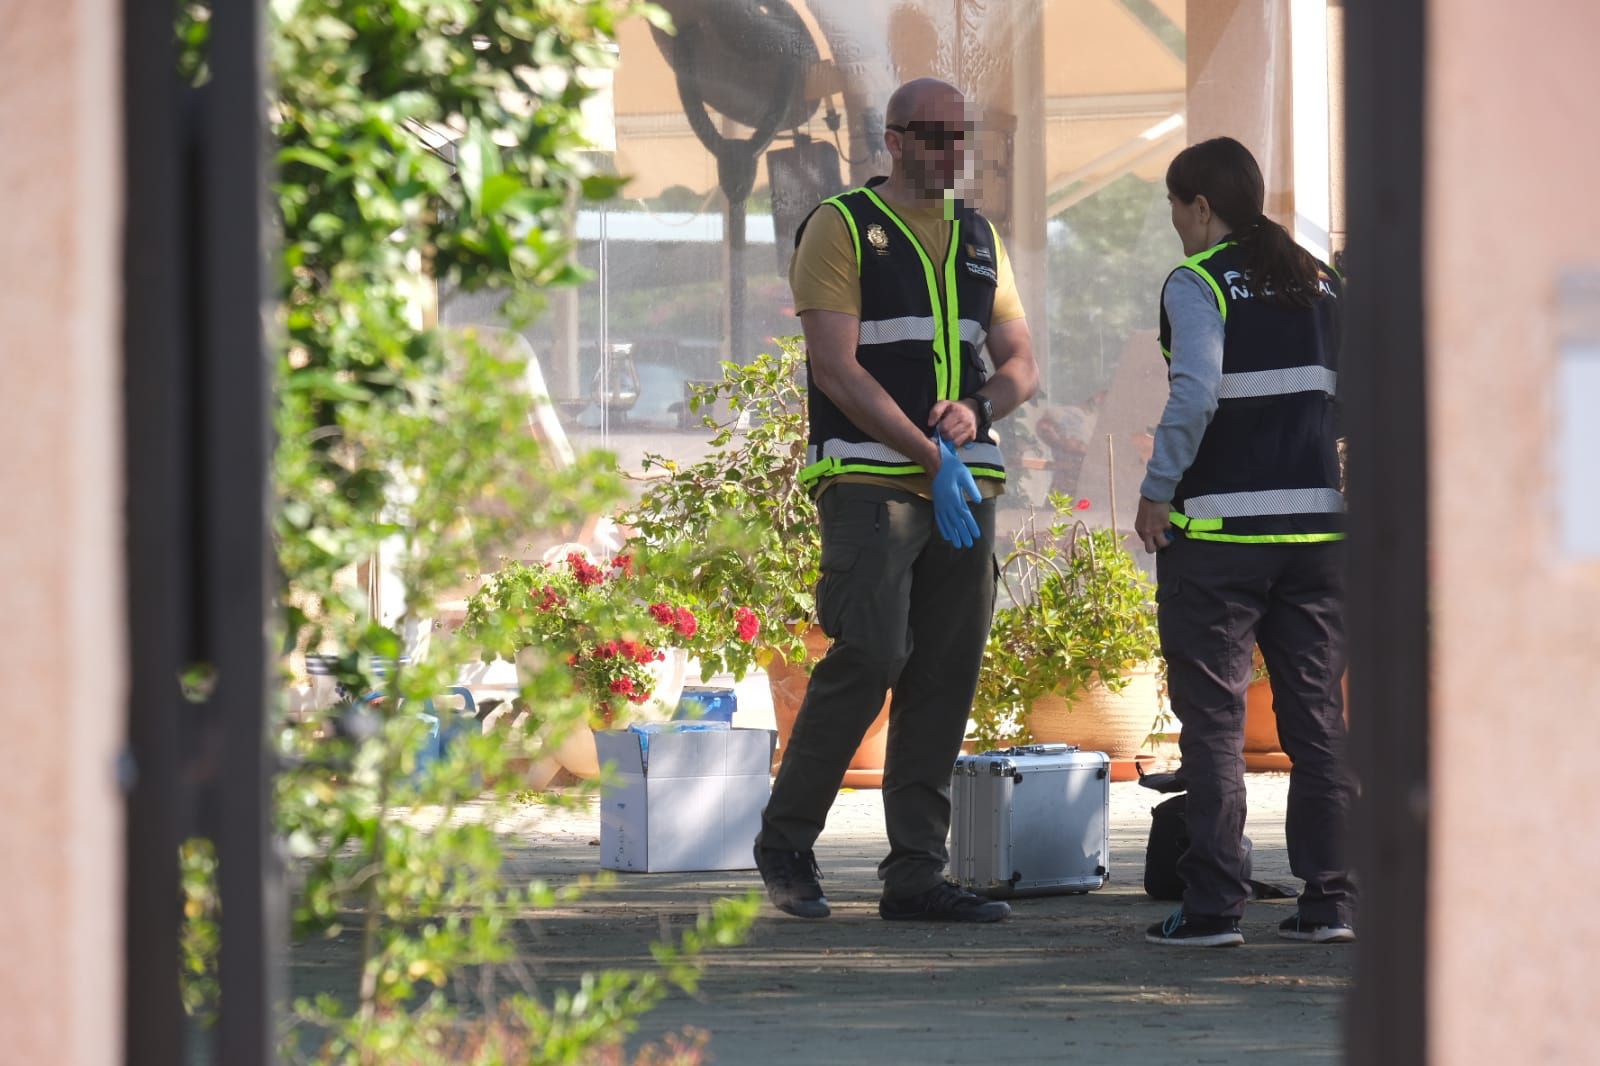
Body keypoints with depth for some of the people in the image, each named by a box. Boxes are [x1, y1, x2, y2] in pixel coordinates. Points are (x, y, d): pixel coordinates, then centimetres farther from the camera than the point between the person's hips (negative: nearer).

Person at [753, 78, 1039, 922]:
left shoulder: (979, 241, 17)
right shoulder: (840, 228, -2)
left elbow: (1020, 363, 17)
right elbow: (839, 370, -10)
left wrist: (976, 411, -7)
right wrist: (932, 459, -16)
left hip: (965, 486, 6)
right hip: (869, 481, -6)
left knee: (947, 675, 1)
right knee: (869, 657, -15)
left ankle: (916, 875, 5)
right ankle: (785, 839, 1)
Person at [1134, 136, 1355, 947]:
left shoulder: (1197, 285, -7)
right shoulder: (1320, 285, 12)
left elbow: (1194, 395, -20)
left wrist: (1158, 491, -12)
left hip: (1218, 532, -6)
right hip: (1315, 524, 6)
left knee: (1212, 717, -1)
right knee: (1317, 714, 9)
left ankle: (1213, 903, -4)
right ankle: (1328, 899, 8)